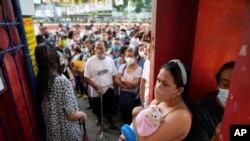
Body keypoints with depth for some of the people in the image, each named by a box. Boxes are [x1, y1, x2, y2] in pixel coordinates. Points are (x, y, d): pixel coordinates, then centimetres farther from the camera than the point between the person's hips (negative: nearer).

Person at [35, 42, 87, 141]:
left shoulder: (40, 81, -8)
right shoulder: (63, 82, -28)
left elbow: (51, 110, 4)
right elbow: (72, 115, -23)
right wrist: (83, 114, -5)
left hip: (51, 133, 6)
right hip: (67, 133, -6)